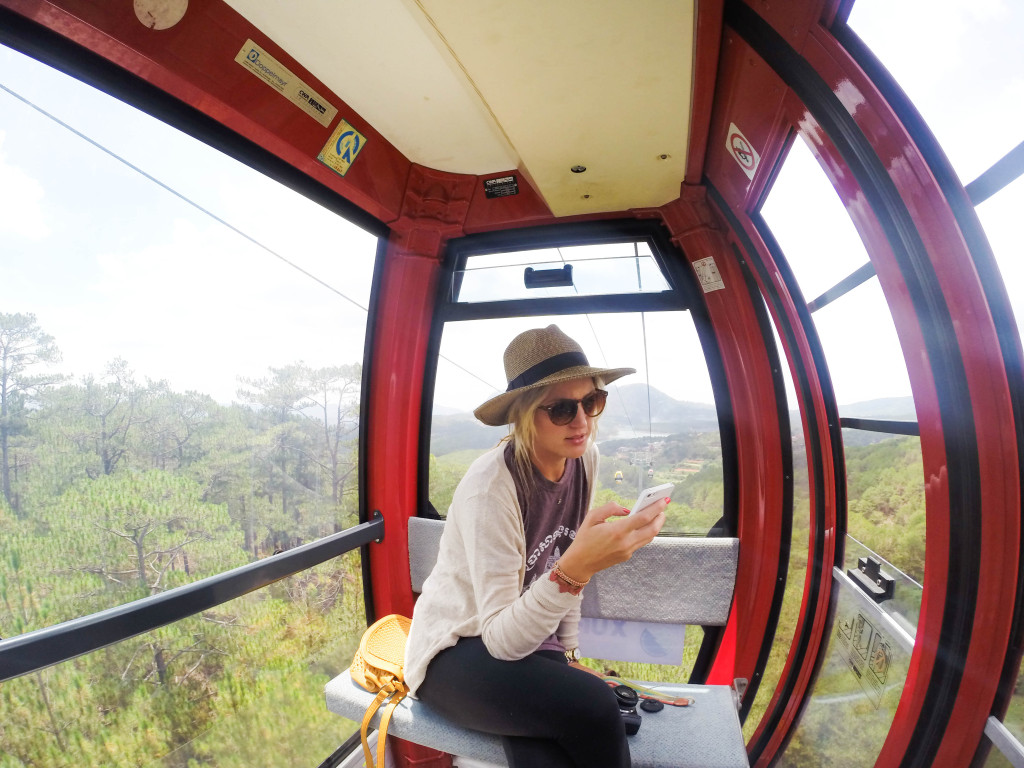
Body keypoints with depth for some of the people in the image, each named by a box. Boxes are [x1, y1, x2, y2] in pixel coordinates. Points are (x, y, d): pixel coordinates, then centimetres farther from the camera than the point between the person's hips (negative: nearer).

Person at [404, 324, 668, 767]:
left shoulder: (584, 458, -7)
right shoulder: (491, 485, -27)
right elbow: (500, 639, -28)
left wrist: (568, 653, 12)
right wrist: (575, 569, -43)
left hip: (529, 642, 4)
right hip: (456, 654, -3)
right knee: (591, 710, -27)